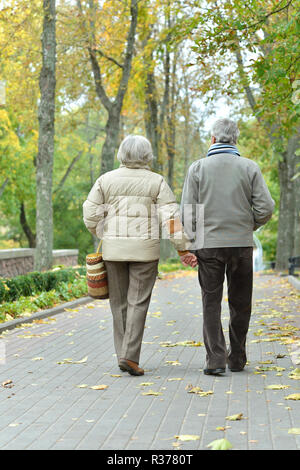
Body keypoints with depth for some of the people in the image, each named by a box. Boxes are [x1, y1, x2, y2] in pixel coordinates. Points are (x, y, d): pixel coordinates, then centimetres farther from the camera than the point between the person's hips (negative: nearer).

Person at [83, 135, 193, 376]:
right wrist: (183, 248, -7)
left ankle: (123, 355, 14)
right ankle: (130, 356, -11)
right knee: (138, 302, 0)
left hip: (113, 248, 2)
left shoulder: (107, 180, 3)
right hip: (144, 249, -2)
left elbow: (91, 214, 0)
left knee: (119, 302, 11)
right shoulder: (156, 182, -2)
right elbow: (171, 217, -9)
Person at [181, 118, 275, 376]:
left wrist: (193, 238, 9)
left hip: (208, 244, -1)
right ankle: (237, 359, 17)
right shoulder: (250, 167, 2)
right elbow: (265, 208, -4)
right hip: (241, 243, 1)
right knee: (240, 304, 10)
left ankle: (215, 359, -5)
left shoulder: (198, 167, 0)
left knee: (211, 303, 3)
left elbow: (187, 212, -3)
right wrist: (248, 227, 13)